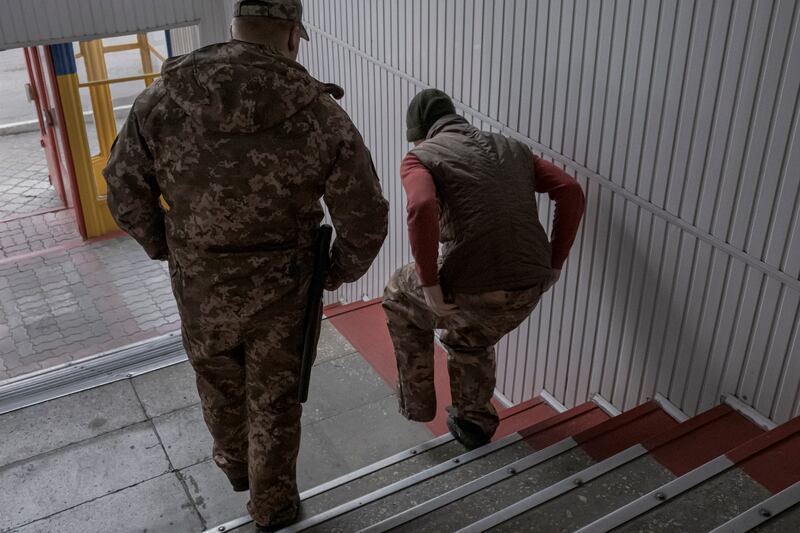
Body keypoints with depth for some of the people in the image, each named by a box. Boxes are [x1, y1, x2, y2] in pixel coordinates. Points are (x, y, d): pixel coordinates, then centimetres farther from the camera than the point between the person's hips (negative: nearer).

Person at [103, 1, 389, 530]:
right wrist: (343, 270, 8)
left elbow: (126, 189, -3)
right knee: (272, 398, 20)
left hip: (200, 286, 2)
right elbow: (366, 217, -12)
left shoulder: (162, 99, -16)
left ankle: (235, 463, 56)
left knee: (219, 378, 29)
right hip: (280, 287, -1)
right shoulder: (322, 115, -20)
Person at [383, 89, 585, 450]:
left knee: (400, 297, 28)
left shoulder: (420, 157, 4)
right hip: (531, 289, 5)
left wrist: (430, 285, -12)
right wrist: (554, 264, 13)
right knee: (471, 340, 37)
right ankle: (474, 421, 48)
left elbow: (422, 209, -19)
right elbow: (571, 192, 10)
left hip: (473, 289, -5)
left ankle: (417, 403, 35)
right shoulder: (511, 148, 21)